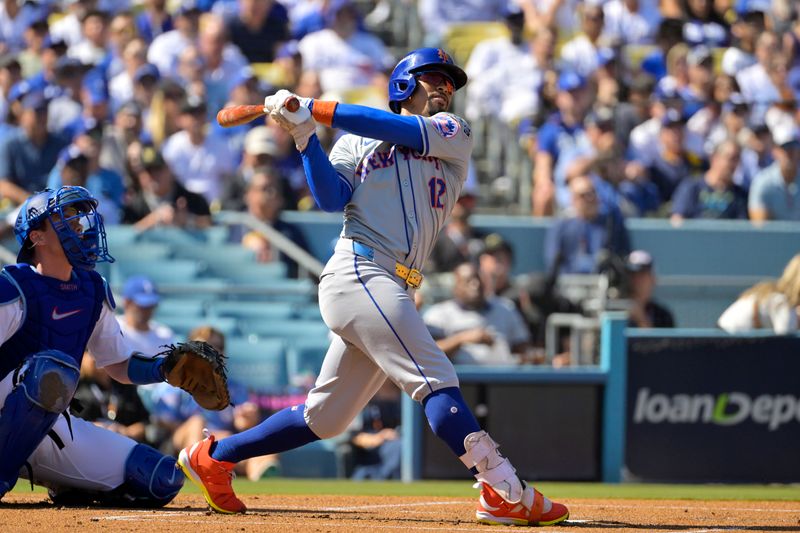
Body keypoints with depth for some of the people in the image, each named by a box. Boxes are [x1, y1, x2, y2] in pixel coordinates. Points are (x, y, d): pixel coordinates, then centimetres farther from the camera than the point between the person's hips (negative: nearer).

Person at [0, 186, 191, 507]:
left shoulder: (92, 291, 10)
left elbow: (119, 366, 17)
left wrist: (167, 368, -1)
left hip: (55, 428, 7)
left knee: (162, 481, -6)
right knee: (53, 368, -39)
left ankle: (63, 486, 13)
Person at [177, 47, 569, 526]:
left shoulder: (453, 134, 18)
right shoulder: (355, 143, 13)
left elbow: (396, 129, 1)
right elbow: (332, 198, -2)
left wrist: (312, 109, -1)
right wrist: (305, 136, -11)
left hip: (394, 291, 6)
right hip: (358, 273, -6)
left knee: (323, 419, 10)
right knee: (437, 381, -17)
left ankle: (213, 457, 22)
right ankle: (507, 494, -25)